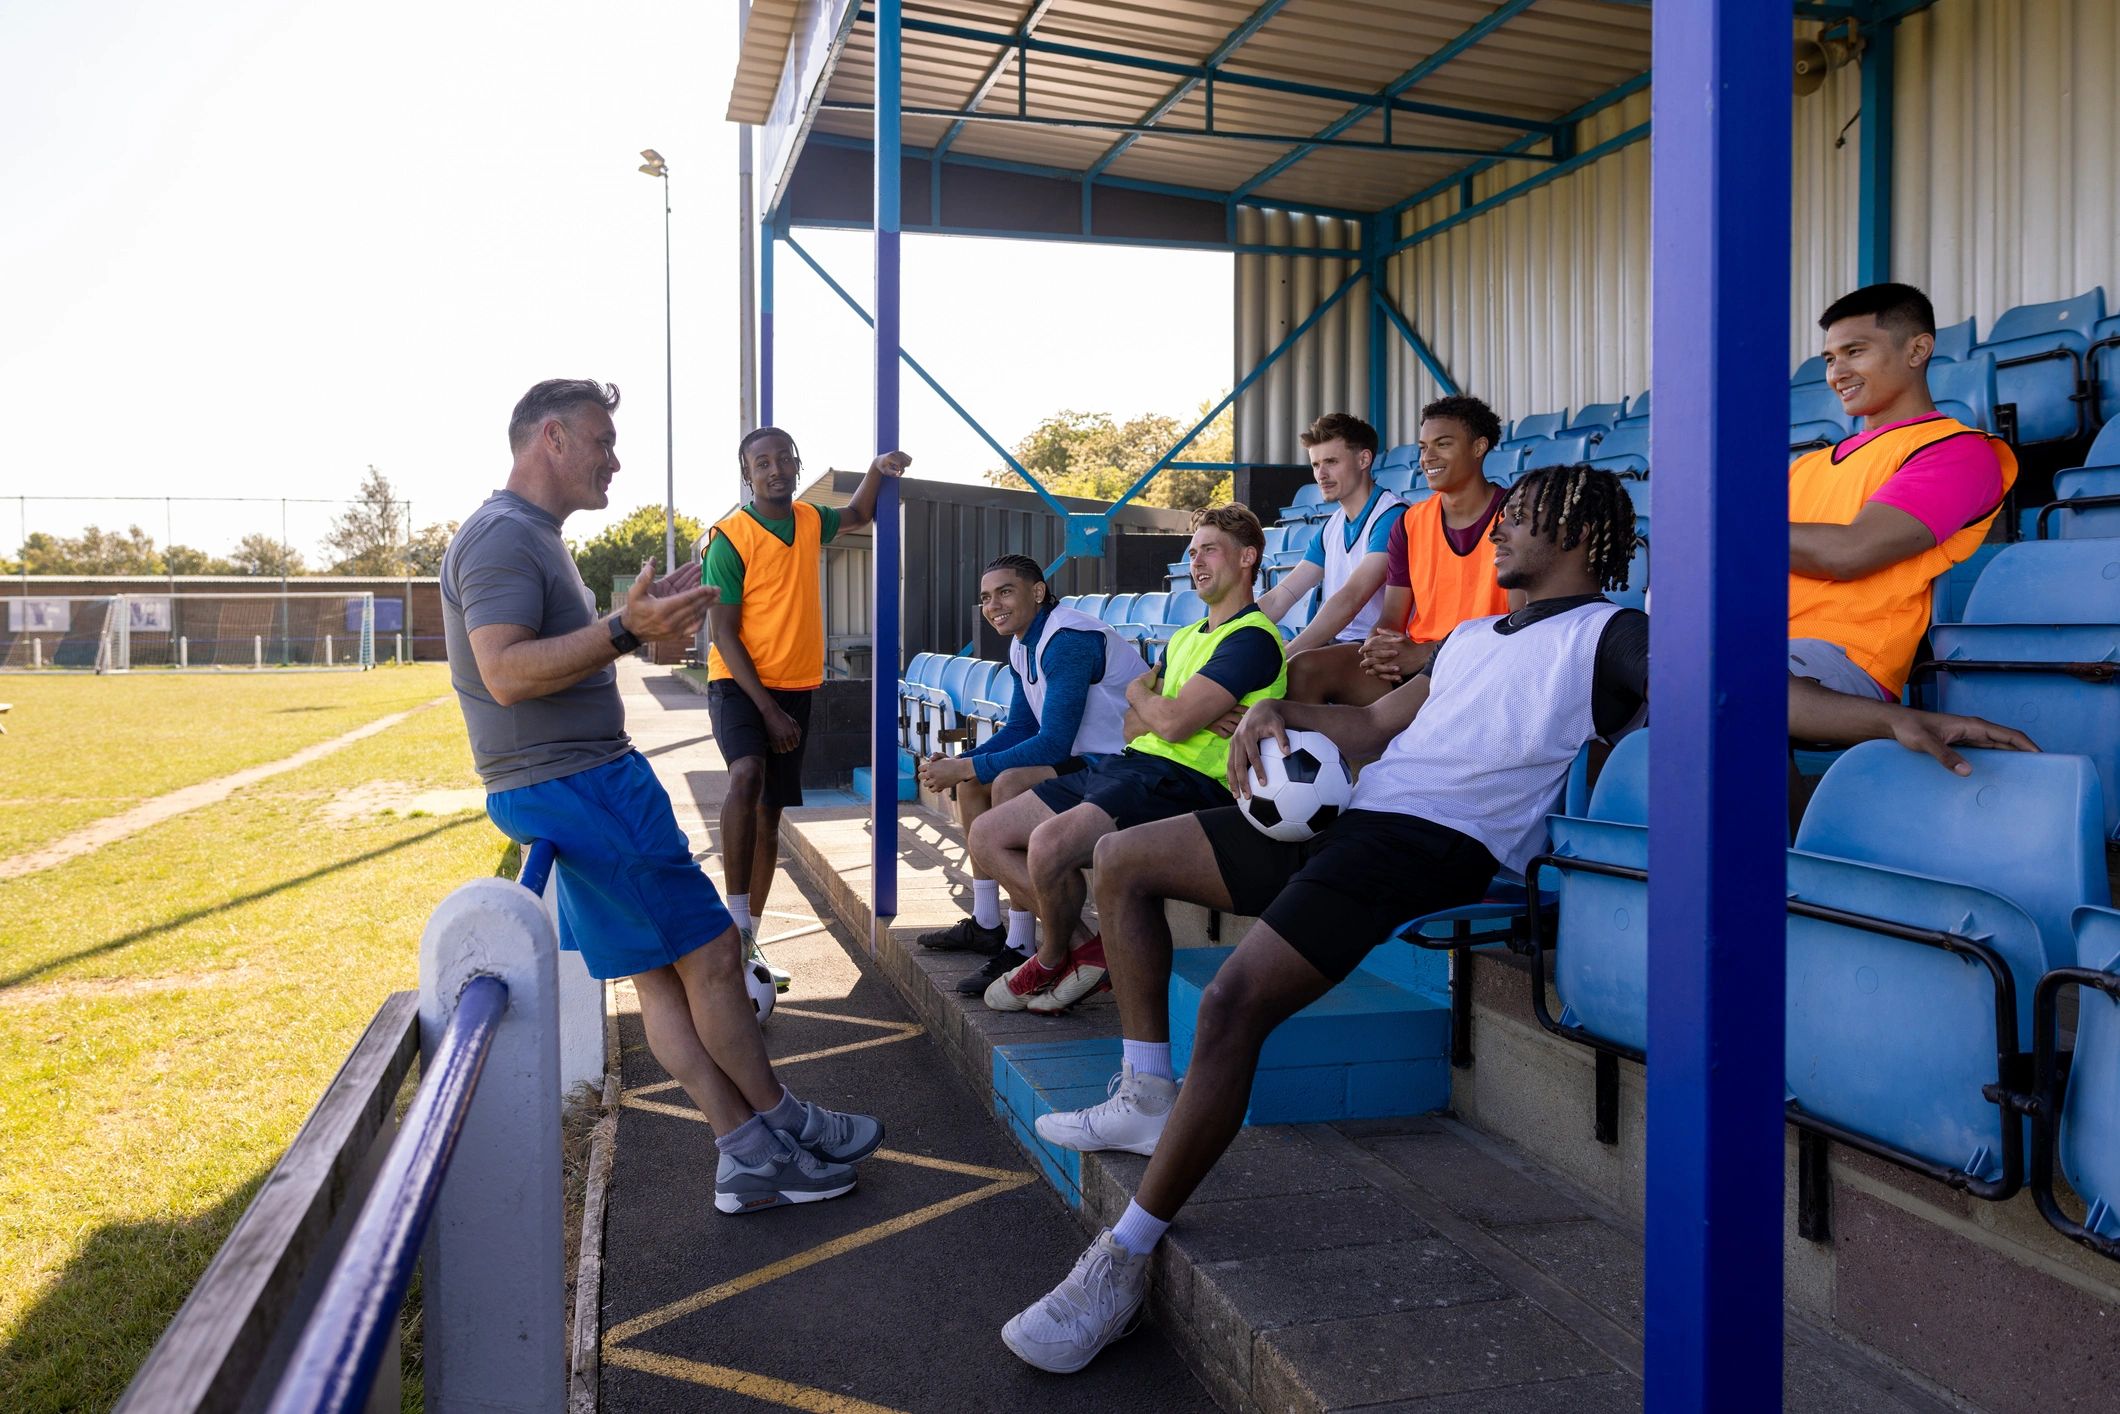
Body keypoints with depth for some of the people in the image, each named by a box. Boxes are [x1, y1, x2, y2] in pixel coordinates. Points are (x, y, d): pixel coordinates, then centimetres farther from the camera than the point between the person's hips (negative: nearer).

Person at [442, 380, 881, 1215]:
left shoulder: (532, 537, 20)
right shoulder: (501, 536, -14)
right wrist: (625, 629, -33)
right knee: (709, 953, -3)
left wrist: (647, 615, 19)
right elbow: (507, 672, -26)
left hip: (590, 779, 11)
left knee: (661, 974, 8)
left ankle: (749, 1161, 13)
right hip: (570, 787, -11)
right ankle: (785, 1127, 12)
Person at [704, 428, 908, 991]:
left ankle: (748, 942, 14)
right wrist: (767, 711, -18)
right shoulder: (730, 538, -13)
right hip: (738, 683, -6)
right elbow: (724, 634, -14)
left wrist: (878, 470, 9)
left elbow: (857, 515, 29)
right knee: (747, 774, -32)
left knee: (771, 812, 7)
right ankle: (736, 918, -27)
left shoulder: (810, 520, 6)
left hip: (795, 685, 6)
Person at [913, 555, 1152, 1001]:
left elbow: (1053, 743, -26)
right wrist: (957, 763, -2)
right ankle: (986, 925, 17)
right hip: (1085, 758, 11)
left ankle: (1020, 948, -23)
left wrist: (966, 768, -22)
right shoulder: (1023, 646, 11)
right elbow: (1019, 729, 15)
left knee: (1010, 783, -28)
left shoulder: (1067, 641, -21)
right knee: (973, 780, 11)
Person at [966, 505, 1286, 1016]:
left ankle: (1052, 959, -3)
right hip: (1128, 764, 10)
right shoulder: (1185, 637, 23)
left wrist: (1139, 691, 5)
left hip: (1182, 781, -10)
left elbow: (1172, 724, -18)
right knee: (987, 836, 2)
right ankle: (1082, 947, 4)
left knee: (1049, 843, -33)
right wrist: (1191, 716, -8)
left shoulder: (1253, 638, -8)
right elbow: (1132, 727, 14)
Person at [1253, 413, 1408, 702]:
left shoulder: (1392, 516, -10)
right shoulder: (1332, 526, 16)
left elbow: (1350, 599, -22)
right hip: (1338, 643, 8)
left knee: (1301, 668, -34)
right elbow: (1278, 599, 12)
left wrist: (1283, 658, -30)